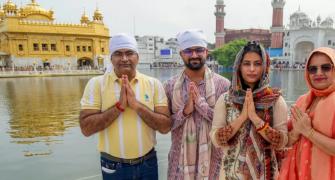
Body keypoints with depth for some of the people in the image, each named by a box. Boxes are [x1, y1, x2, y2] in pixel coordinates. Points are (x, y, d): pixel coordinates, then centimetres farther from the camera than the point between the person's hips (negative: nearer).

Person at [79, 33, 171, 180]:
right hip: (113, 166, -1)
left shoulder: (153, 84, -5)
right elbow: (86, 128, -13)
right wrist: (119, 106, -23)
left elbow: (165, 127, -9)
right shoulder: (97, 83, -7)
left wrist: (137, 105, -21)